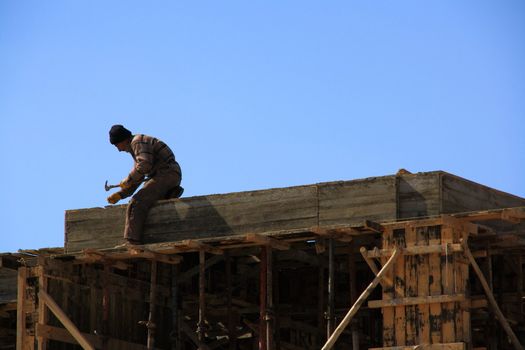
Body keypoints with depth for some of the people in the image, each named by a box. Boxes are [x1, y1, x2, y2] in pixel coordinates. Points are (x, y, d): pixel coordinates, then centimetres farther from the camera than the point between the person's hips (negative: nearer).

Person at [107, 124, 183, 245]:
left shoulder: (138, 142, -6)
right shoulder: (135, 150, 26)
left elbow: (144, 164, -23)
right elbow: (137, 180, 26)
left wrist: (128, 180, -13)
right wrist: (119, 195, 16)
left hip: (165, 174, -10)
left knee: (136, 204, -19)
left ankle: (131, 242, -29)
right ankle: (169, 194, 8)